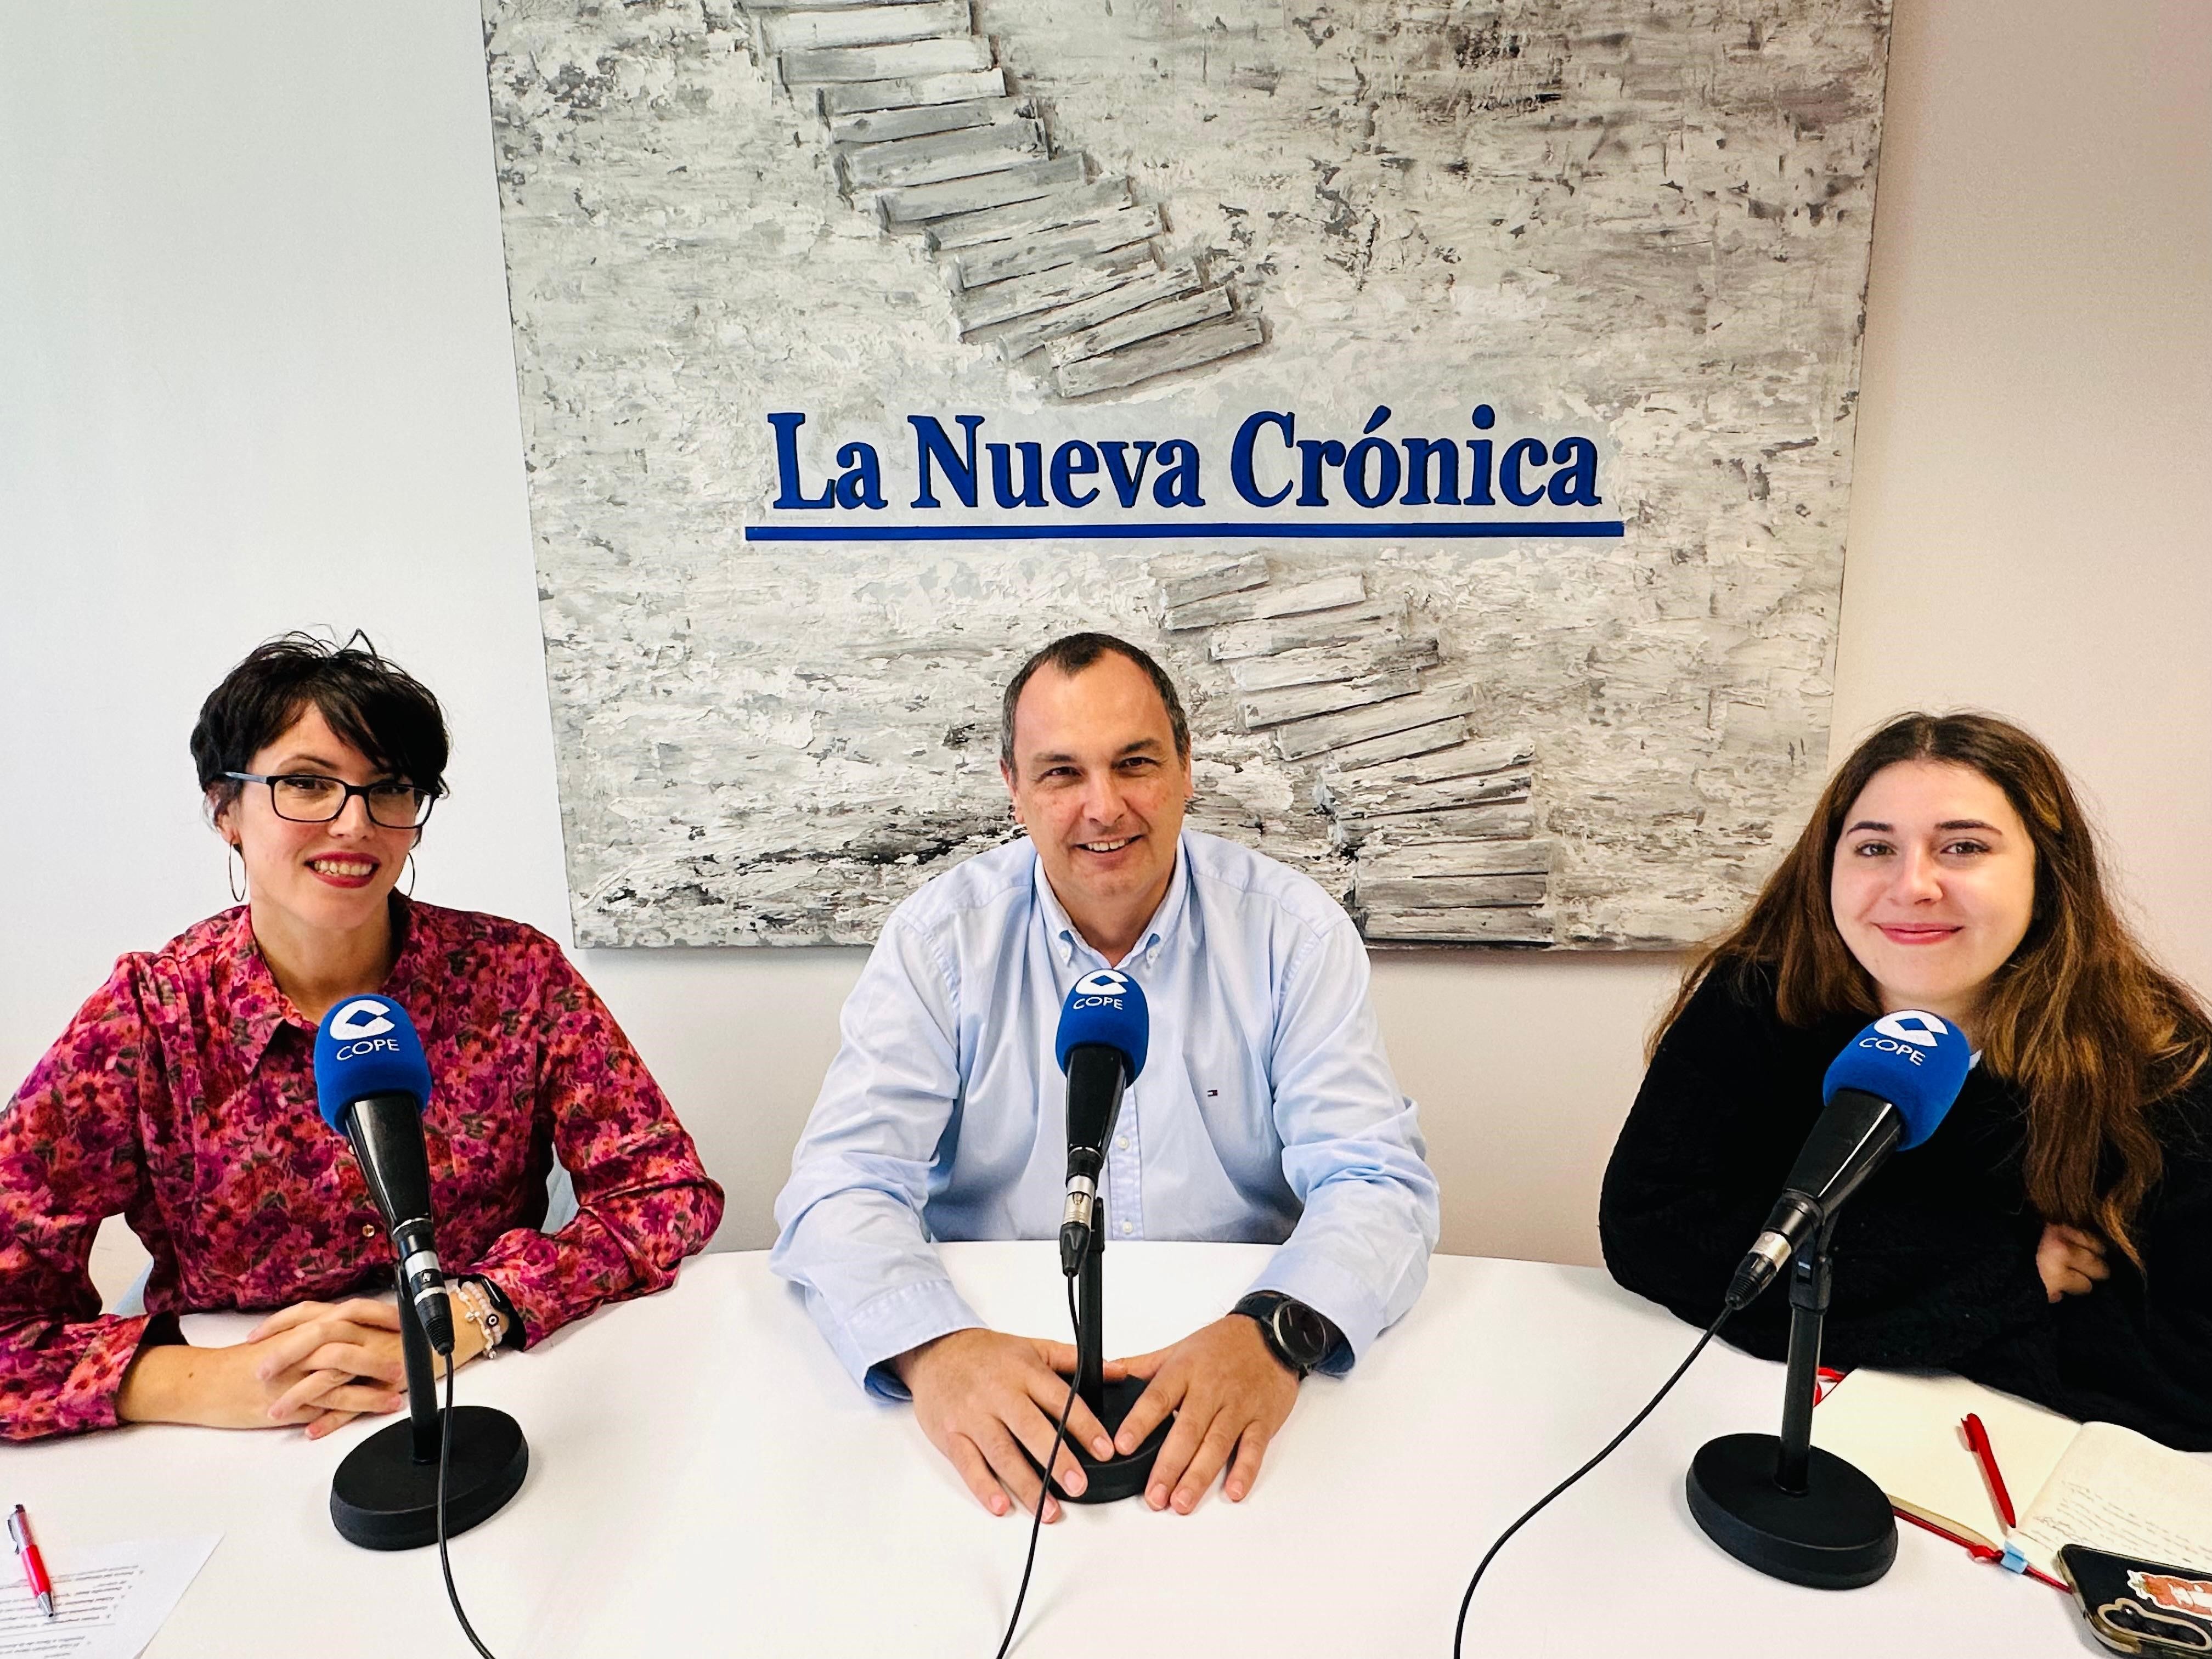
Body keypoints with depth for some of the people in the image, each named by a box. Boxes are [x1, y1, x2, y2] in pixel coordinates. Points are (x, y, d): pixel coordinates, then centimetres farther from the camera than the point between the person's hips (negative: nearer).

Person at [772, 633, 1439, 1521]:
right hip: (1001, 1379, 2)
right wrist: (933, 1345, -30)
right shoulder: (939, 936, -4)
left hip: (1232, 1374, -1)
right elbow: (844, 1185, -10)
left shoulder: (1293, 928, -5)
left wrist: (1277, 1331, -29)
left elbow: (1375, 1182, -9)